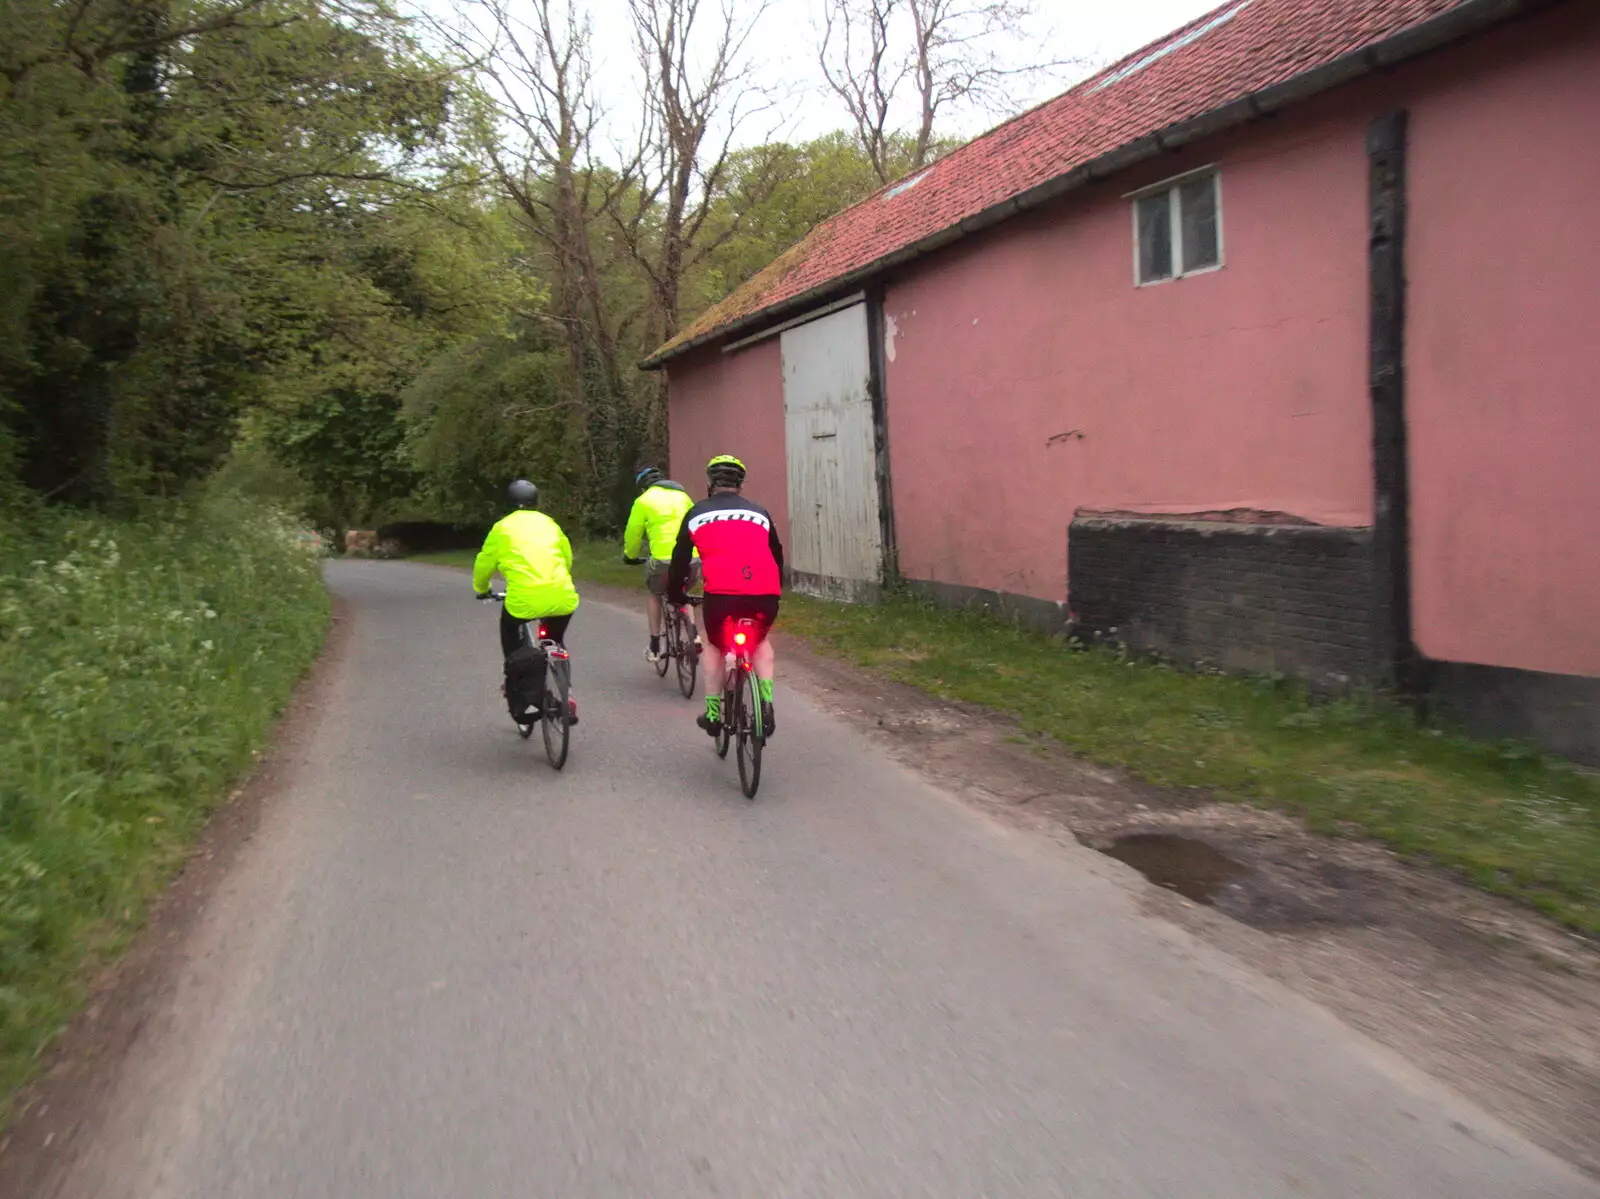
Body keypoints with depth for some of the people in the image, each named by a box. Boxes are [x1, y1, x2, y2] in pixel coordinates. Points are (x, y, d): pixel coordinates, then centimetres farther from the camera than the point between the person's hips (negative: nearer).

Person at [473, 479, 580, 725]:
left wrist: (481, 589, 42)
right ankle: (564, 697, 21)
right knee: (556, 643, 29)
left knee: (509, 629, 30)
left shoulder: (503, 528, 13)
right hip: (562, 598, 3)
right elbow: (568, 559, 30)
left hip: (524, 598, -2)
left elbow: (484, 564, 22)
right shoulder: (549, 524, 21)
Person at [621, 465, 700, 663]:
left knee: (654, 595, 25)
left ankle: (654, 647, 20)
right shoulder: (683, 496, 20)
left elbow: (633, 533, 11)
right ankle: (693, 635, 9)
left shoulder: (644, 500, 8)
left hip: (664, 559, -4)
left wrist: (630, 556, 30)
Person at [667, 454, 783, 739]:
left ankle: (713, 713, 22)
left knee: (715, 645, 26)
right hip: (765, 594, 2)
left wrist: (675, 594, 35)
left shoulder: (697, 514, 17)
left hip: (721, 593, -2)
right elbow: (777, 556, 32)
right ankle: (766, 704, 14)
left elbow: (680, 559, 21)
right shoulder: (759, 513, 23)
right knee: (761, 640, 30)